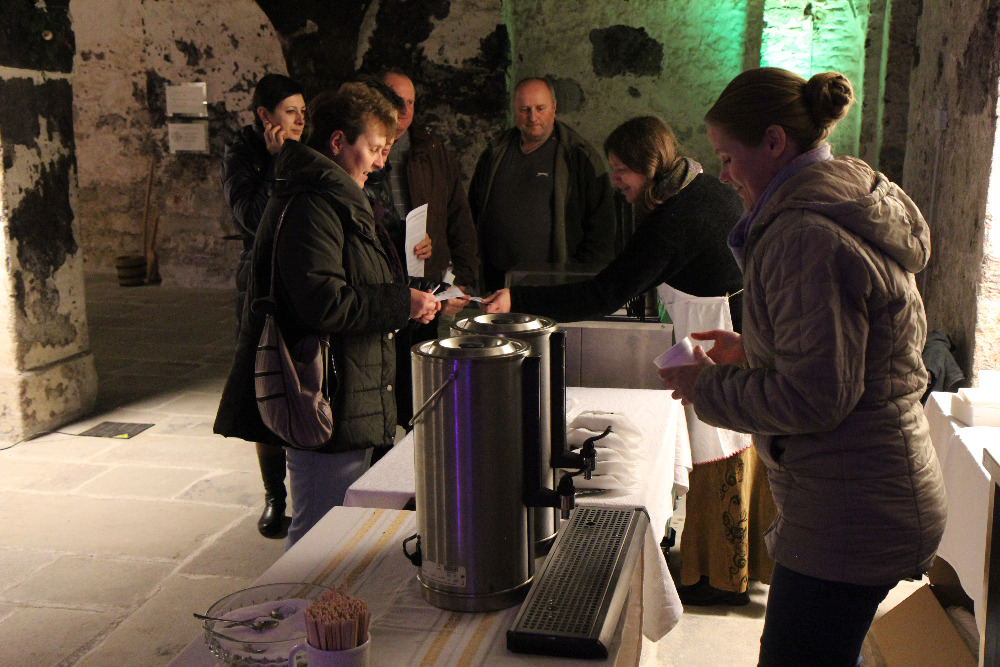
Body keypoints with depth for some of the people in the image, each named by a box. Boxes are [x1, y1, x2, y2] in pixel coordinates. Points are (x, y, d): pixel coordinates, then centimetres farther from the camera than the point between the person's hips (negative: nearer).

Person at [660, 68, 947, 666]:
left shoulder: (805, 236, -22)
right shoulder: (856, 208, 12)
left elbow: (815, 396, -23)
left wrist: (708, 386, -11)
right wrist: (752, 353, 13)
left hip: (850, 514, -11)